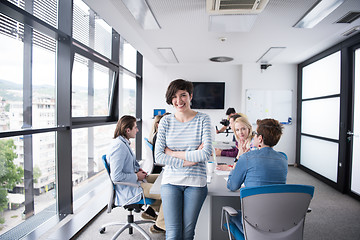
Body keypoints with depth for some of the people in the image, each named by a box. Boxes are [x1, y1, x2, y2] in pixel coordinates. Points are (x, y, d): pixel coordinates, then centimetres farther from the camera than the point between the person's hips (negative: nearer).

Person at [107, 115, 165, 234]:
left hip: (134, 179, 11)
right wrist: (137, 176, -17)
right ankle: (159, 226, 4)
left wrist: (137, 169, 7)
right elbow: (116, 176, -28)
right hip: (128, 188, -11)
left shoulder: (124, 142, 7)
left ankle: (150, 211, 22)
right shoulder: (119, 146, -25)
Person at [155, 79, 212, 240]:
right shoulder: (165, 121, 1)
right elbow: (158, 156, -5)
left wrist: (173, 153, -10)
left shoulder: (203, 119, -3)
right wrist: (189, 159, -13)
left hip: (195, 183, 0)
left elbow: (206, 153, -13)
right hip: (171, 181, 1)